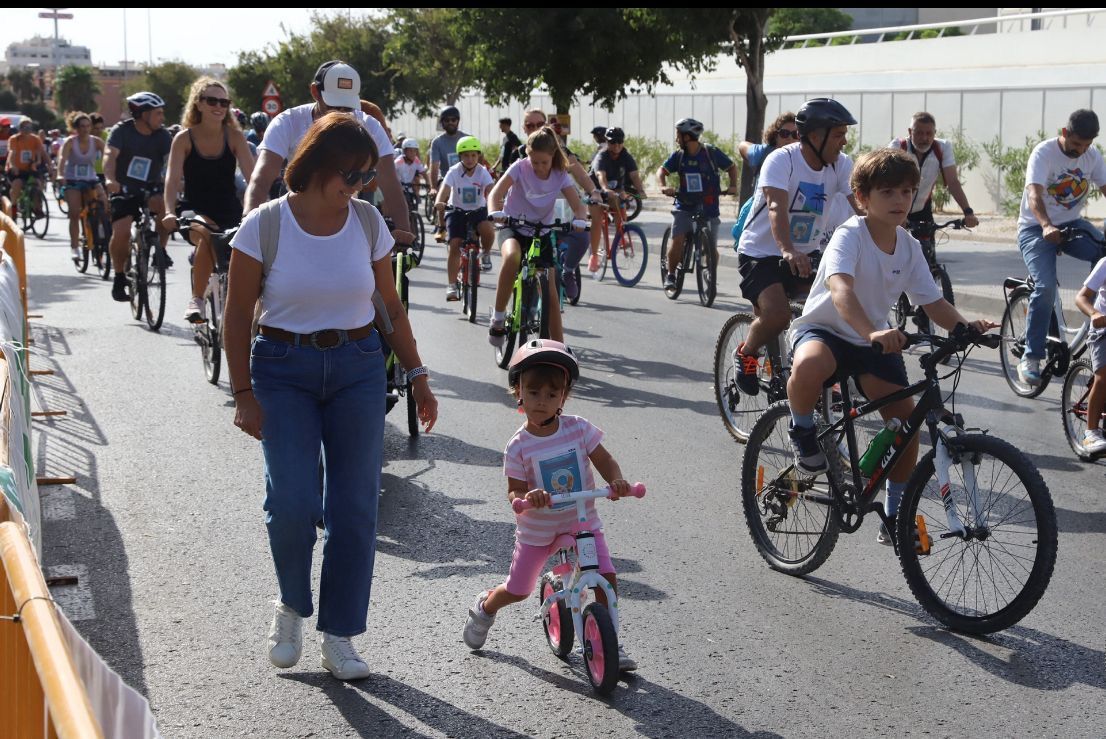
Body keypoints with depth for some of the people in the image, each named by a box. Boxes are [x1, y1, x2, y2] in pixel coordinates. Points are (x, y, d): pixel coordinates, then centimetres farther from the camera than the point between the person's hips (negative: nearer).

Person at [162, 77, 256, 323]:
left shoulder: (234, 136, -2)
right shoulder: (184, 138, -5)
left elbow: (252, 175, -11)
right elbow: (172, 179, -15)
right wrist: (170, 212, -32)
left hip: (229, 210, 3)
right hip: (195, 210, -2)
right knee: (208, 238, -35)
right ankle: (196, 299, -19)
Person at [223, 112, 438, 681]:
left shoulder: (368, 222, 1)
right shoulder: (265, 225, -7)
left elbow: (390, 305, 10)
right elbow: (238, 314, -3)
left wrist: (417, 376, 8)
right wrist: (243, 394, -7)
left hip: (357, 367, 3)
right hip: (283, 369, -2)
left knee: (354, 507, 1)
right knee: (292, 503, -13)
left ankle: (338, 637, 14)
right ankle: (291, 606, 17)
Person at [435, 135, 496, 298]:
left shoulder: (483, 172, -12)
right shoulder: (454, 172, -13)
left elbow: (490, 191, -26)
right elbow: (444, 190, -27)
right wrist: (439, 203, -49)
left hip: (478, 210, 0)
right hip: (457, 211, 0)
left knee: (488, 229, -32)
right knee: (455, 246, -13)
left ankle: (486, 254, 1)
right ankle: (451, 285, -6)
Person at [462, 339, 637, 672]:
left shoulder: (579, 428, -10)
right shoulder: (519, 446, -15)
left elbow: (604, 461, -7)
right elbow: (514, 491, -15)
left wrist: (617, 481, -28)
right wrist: (526, 498, -38)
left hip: (583, 522, 1)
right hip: (537, 529, -1)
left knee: (607, 578, -13)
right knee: (517, 590, 11)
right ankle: (485, 606, 46)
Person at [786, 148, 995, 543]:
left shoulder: (909, 247, 0)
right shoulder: (849, 235, -20)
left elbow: (933, 302, 1)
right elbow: (840, 289, -38)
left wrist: (965, 326, -20)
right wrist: (871, 332, -55)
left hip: (875, 339, 6)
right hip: (825, 328, -6)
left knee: (907, 418, -7)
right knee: (808, 367, -41)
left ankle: (894, 515, 10)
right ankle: (803, 432, -8)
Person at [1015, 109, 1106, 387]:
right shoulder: (1044, 152, -16)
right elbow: (1034, 194, -30)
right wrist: (1046, 226, -49)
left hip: (1072, 224, 5)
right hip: (1036, 228, -5)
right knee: (1046, 288, -24)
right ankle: (1030, 358, -16)